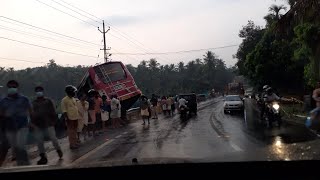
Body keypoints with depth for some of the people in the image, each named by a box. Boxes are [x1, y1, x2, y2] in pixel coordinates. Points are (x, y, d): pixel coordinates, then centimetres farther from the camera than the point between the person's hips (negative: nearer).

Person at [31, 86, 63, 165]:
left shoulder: (48, 101, 6)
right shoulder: (34, 103, 13)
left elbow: (53, 111, 4)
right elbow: (32, 113, 14)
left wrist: (54, 120, -3)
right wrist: (32, 122, 5)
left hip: (48, 124, -3)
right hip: (38, 125, 3)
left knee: (53, 138, -6)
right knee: (39, 142, 1)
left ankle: (58, 150, 19)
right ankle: (43, 157, 10)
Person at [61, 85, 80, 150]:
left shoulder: (73, 99, 13)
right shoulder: (64, 100, -13)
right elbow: (64, 110, -15)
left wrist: (78, 115, 16)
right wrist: (67, 118, -18)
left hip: (75, 118, 8)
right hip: (70, 118, -8)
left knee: (75, 131, 16)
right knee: (71, 132, -2)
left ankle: (75, 142, 25)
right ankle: (72, 144, 3)